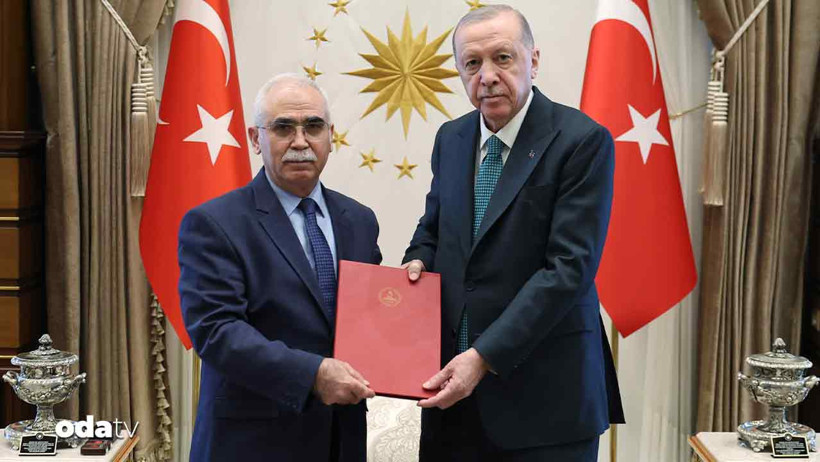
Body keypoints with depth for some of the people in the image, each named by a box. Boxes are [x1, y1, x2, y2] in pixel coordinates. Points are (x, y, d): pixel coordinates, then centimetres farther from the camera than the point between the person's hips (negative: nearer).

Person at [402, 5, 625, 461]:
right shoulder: (451, 138, 8)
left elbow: (570, 267, -17)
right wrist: (418, 261, -3)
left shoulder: (583, 141, -11)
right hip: (454, 375, 5)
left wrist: (485, 356, -20)